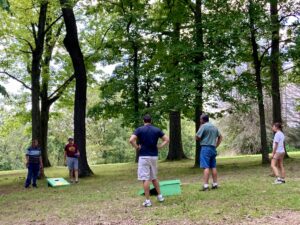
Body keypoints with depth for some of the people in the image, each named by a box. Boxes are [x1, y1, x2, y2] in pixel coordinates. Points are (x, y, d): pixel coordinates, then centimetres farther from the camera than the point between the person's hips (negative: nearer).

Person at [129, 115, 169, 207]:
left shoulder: (139, 129, -4)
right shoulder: (157, 130, 6)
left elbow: (131, 140, -17)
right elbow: (167, 139, 4)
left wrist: (137, 147, -3)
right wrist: (159, 147, 5)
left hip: (144, 156, -4)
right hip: (154, 156, 4)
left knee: (145, 179, -2)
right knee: (154, 177, 21)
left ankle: (147, 200, -2)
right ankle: (159, 196, 24)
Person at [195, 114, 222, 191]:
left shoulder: (203, 126, -8)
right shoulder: (214, 127, 15)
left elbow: (197, 138, -9)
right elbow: (220, 137, 23)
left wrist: (199, 128, 3)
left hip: (205, 148, -7)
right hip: (213, 148, 7)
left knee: (206, 167, -10)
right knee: (213, 167, 11)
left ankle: (206, 185, -13)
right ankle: (215, 184, 14)